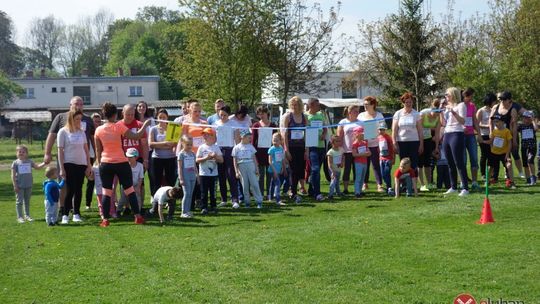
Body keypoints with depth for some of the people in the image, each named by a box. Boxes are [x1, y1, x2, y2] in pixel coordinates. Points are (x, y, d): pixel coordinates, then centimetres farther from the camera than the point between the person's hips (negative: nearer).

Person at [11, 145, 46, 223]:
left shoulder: (29, 161, 5)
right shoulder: (15, 163, -3)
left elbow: (38, 166, 1)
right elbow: (13, 175, -4)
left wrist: (44, 163, -16)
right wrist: (15, 185, -9)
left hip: (28, 185, 3)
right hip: (19, 186, -3)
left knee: (27, 201, 13)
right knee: (19, 201, 1)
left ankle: (27, 215, 22)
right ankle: (19, 217, 8)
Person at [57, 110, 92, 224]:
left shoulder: (81, 132, 10)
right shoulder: (63, 132, -2)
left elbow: (86, 149, 13)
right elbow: (60, 150, -3)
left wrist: (89, 165, 8)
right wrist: (61, 168, -8)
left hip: (81, 164, 4)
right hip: (69, 164, -4)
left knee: (78, 190, 5)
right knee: (70, 190, -6)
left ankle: (76, 214, 12)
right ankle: (65, 215, 1)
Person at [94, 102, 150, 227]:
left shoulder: (98, 130, 0)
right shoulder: (119, 127, -9)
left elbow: (98, 150, 6)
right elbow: (136, 136, -11)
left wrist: (99, 163, 17)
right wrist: (145, 125, 1)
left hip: (105, 164, 2)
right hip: (122, 163, -2)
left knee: (106, 192, 6)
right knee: (130, 190, 7)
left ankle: (105, 220, 2)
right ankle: (138, 217, 8)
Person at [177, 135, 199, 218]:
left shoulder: (192, 154, 12)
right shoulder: (181, 154, -5)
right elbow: (179, 167, -7)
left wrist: (197, 175, 14)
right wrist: (181, 179, -12)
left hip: (192, 177, 6)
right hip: (185, 177, -6)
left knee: (190, 194, 7)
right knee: (187, 194, -9)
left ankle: (188, 210, 13)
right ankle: (184, 212, -5)